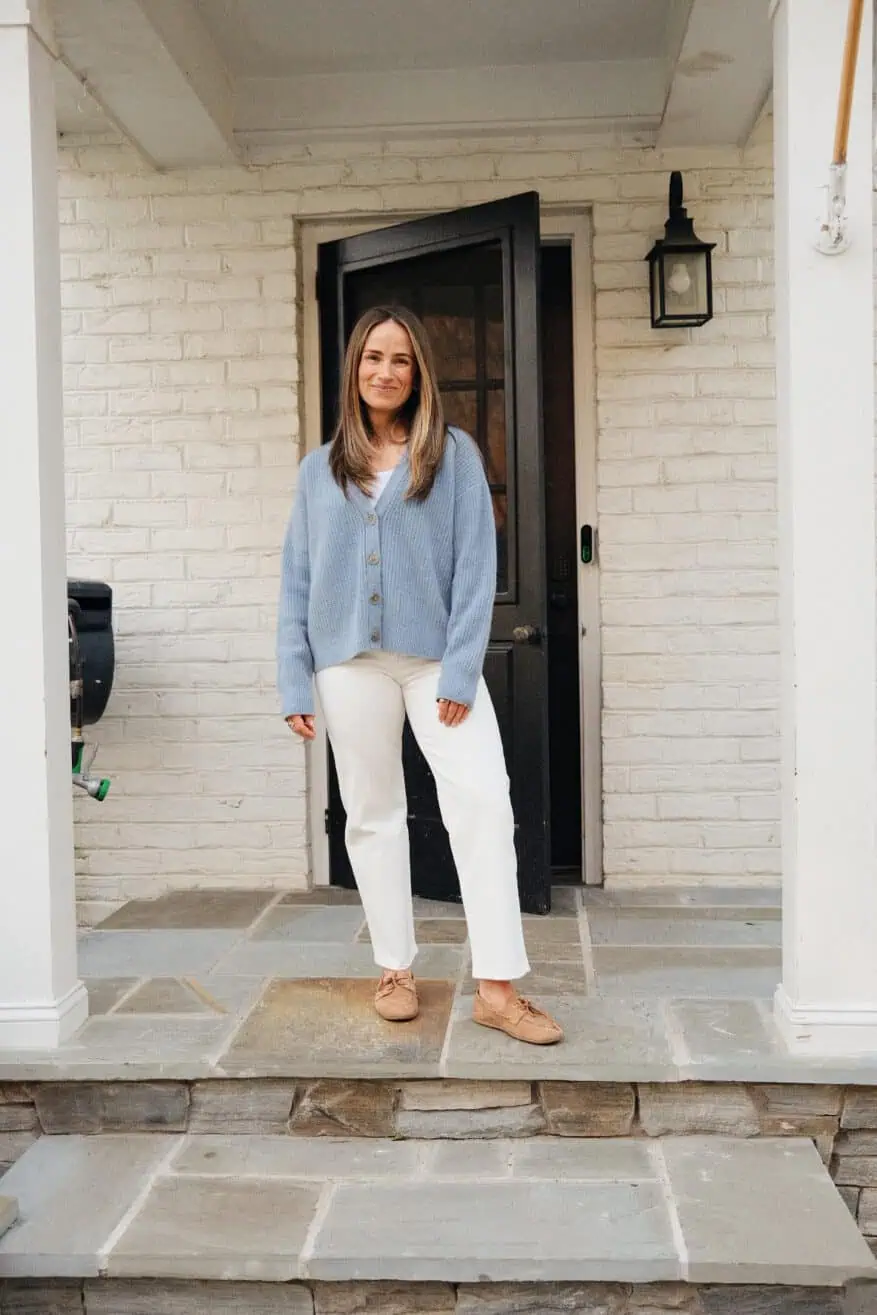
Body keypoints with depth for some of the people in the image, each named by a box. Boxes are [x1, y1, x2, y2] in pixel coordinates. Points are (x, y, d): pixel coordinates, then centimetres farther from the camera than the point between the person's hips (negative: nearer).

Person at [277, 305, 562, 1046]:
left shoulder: (454, 454, 2)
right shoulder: (320, 469, 9)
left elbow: (476, 566, -4)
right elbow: (297, 581, 9)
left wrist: (460, 671, -12)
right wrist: (294, 683, 2)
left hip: (436, 657, -2)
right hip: (350, 661, 2)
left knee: (484, 801, -12)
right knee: (374, 815, 8)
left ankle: (497, 986, -6)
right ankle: (396, 969, 22)